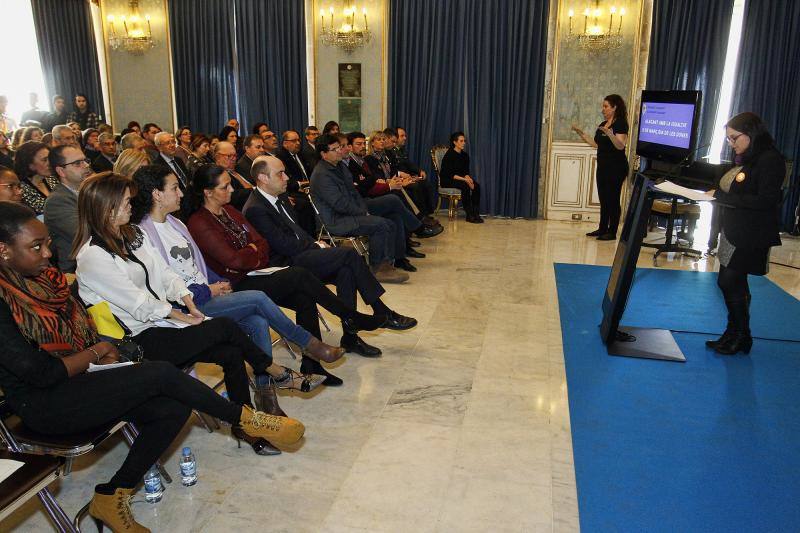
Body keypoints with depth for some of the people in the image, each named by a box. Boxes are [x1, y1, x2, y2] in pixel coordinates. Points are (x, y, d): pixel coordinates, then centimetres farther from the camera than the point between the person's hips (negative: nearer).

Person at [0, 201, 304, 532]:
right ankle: (244, 418, -4)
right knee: (160, 374, -22)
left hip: (78, 380, 8)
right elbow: (41, 372, -22)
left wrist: (102, 352, -3)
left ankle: (111, 498, 4)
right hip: (44, 406, -8)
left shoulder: (42, 277, 6)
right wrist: (95, 353, -7)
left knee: (173, 410, -11)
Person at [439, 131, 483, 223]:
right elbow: (449, 174, -20)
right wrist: (464, 179, -27)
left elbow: (466, 171, 7)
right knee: (465, 186, -33)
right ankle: (469, 215, -29)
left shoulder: (465, 155, 7)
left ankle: (476, 213, -23)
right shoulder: (449, 155, -14)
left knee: (476, 185, -20)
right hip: (447, 180, -7)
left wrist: (468, 178, -17)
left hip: (460, 179, 7)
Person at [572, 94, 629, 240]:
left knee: (612, 199, -4)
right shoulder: (603, 124, 14)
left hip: (616, 168, -8)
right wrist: (581, 133, 14)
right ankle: (602, 229, 20)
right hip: (603, 166, 8)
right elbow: (596, 144, 17)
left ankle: (612, 232, 3)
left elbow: (620, 145, -22)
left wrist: (609, 134, -36)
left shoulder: (621, 124, -10)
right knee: (603, 199, 12)